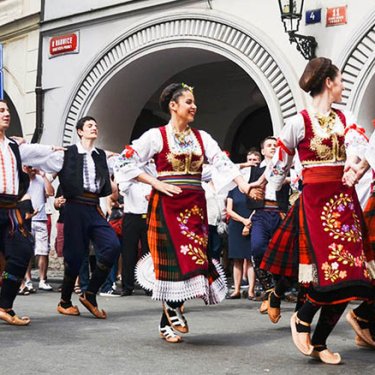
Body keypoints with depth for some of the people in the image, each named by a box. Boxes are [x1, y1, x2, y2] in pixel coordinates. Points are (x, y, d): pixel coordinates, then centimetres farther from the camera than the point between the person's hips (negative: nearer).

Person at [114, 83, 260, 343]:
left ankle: (167, 323, 15)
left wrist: (243, 184, -18)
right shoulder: (156, 136, 0)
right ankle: (172, 308, 13)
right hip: (167, 204, -4)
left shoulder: (201, 137, 13)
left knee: (192, 257, 0)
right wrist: (157, 184, -9)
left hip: (195, 206, 4)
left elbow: (222, 162, 0)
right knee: (174, 259, -10)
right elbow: (124, 162, -4)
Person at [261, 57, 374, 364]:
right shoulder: (299, 122, -3)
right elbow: (280, 161, 7)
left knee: (349, 272, 1)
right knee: (333, 269, -15)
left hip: (344, 198, 5)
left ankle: (319, 343, 13)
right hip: (315, 200, -5)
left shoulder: (344, 119, 10)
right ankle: (302, 319, 12)